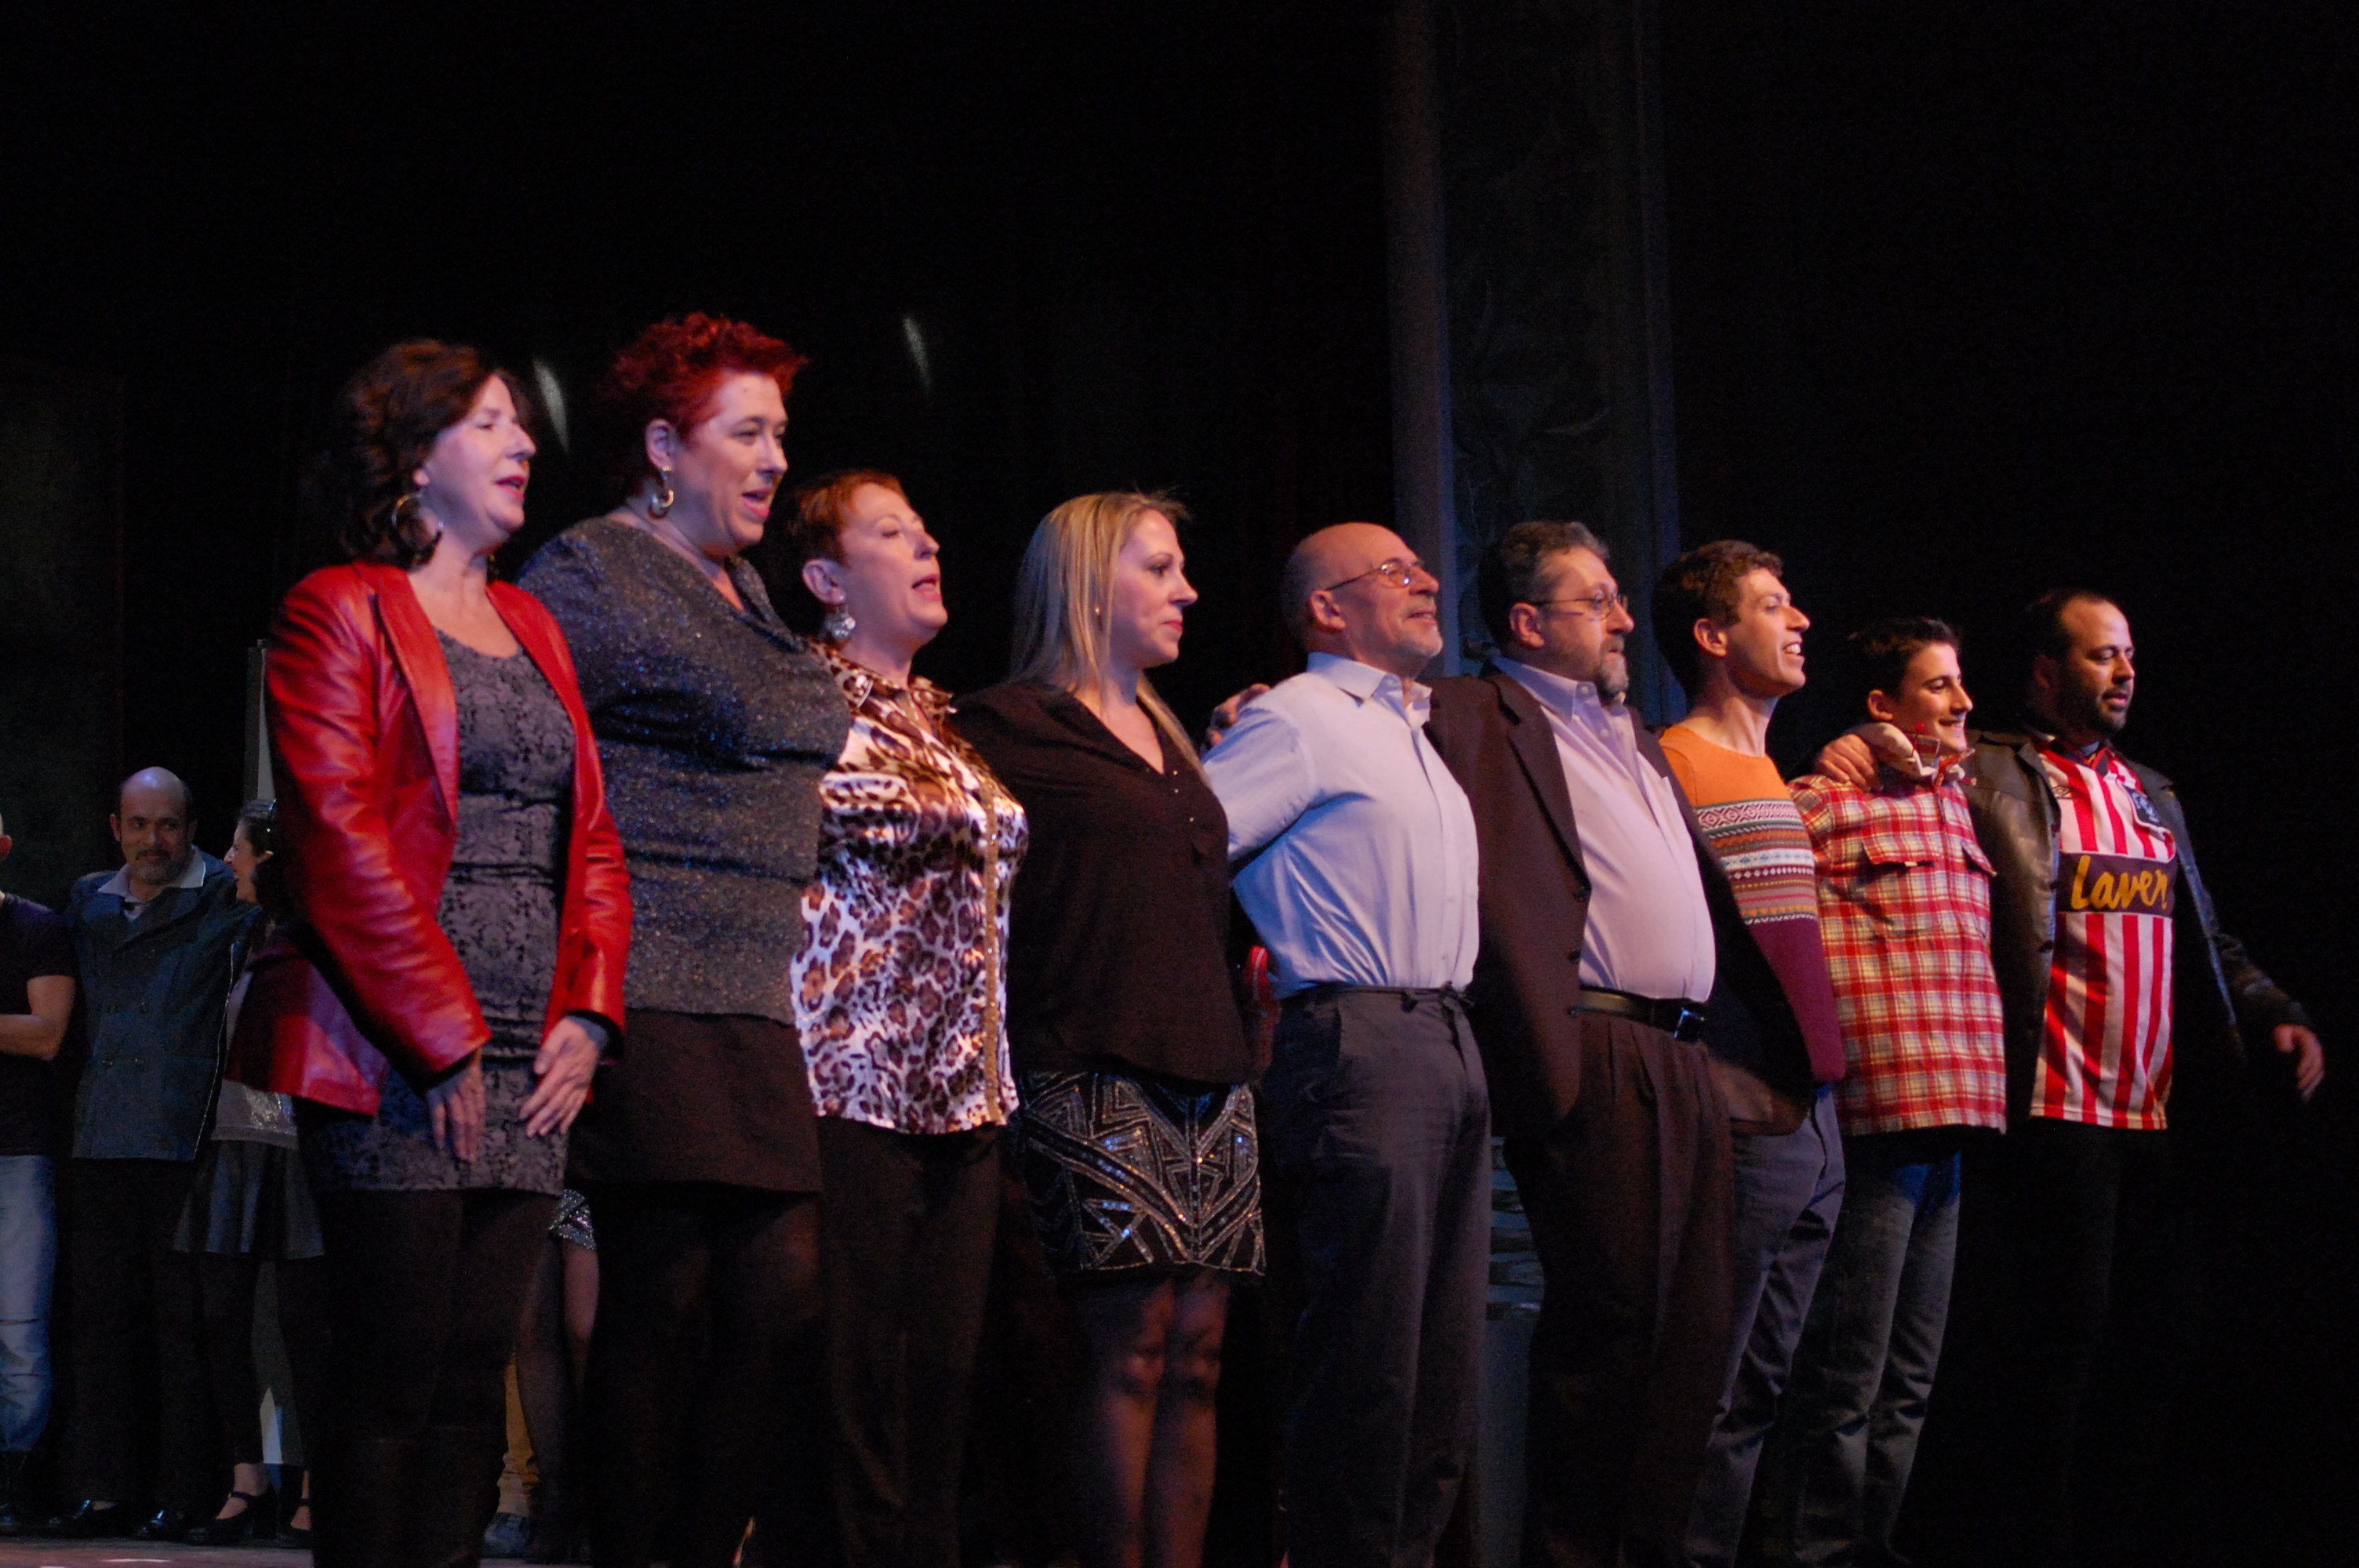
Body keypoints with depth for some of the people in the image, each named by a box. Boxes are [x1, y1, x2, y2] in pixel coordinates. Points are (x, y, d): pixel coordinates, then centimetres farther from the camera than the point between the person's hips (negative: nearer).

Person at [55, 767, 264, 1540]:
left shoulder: (228, 899, 3)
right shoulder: (87, 902, 19)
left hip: (186, 1144, -5)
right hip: (102, 1142, 5)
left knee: (184, 1324, -2)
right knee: (99, 1317, 5)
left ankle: (183, 1498, 2)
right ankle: (101, 1491, 10)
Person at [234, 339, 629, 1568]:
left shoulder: (530, 628, 20)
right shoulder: (341, 612, -1)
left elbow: (592, 840, 18)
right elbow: (338, 836, -10)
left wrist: (586, 1014, 3)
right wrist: (445, 1041, -13)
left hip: (530, 1069, 6)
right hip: (396, 1065, -6)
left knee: (473, 1385, 5)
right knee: (392, 1385, -5)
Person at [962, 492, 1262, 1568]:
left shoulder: (1166, 738, 24)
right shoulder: (1011, 728, 1)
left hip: (1209, 1076, 7)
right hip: (1098, 1080, -7)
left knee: (1196, 1350, 2)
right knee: (1131, 1345, -12)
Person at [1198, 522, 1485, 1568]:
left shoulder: (1408, 729, 22)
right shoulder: (1297, 720, -5)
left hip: (1449, 1047, 9)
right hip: (1360, 1044, -9)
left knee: (1445, 1358, 10)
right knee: (1366, 1354, -8)